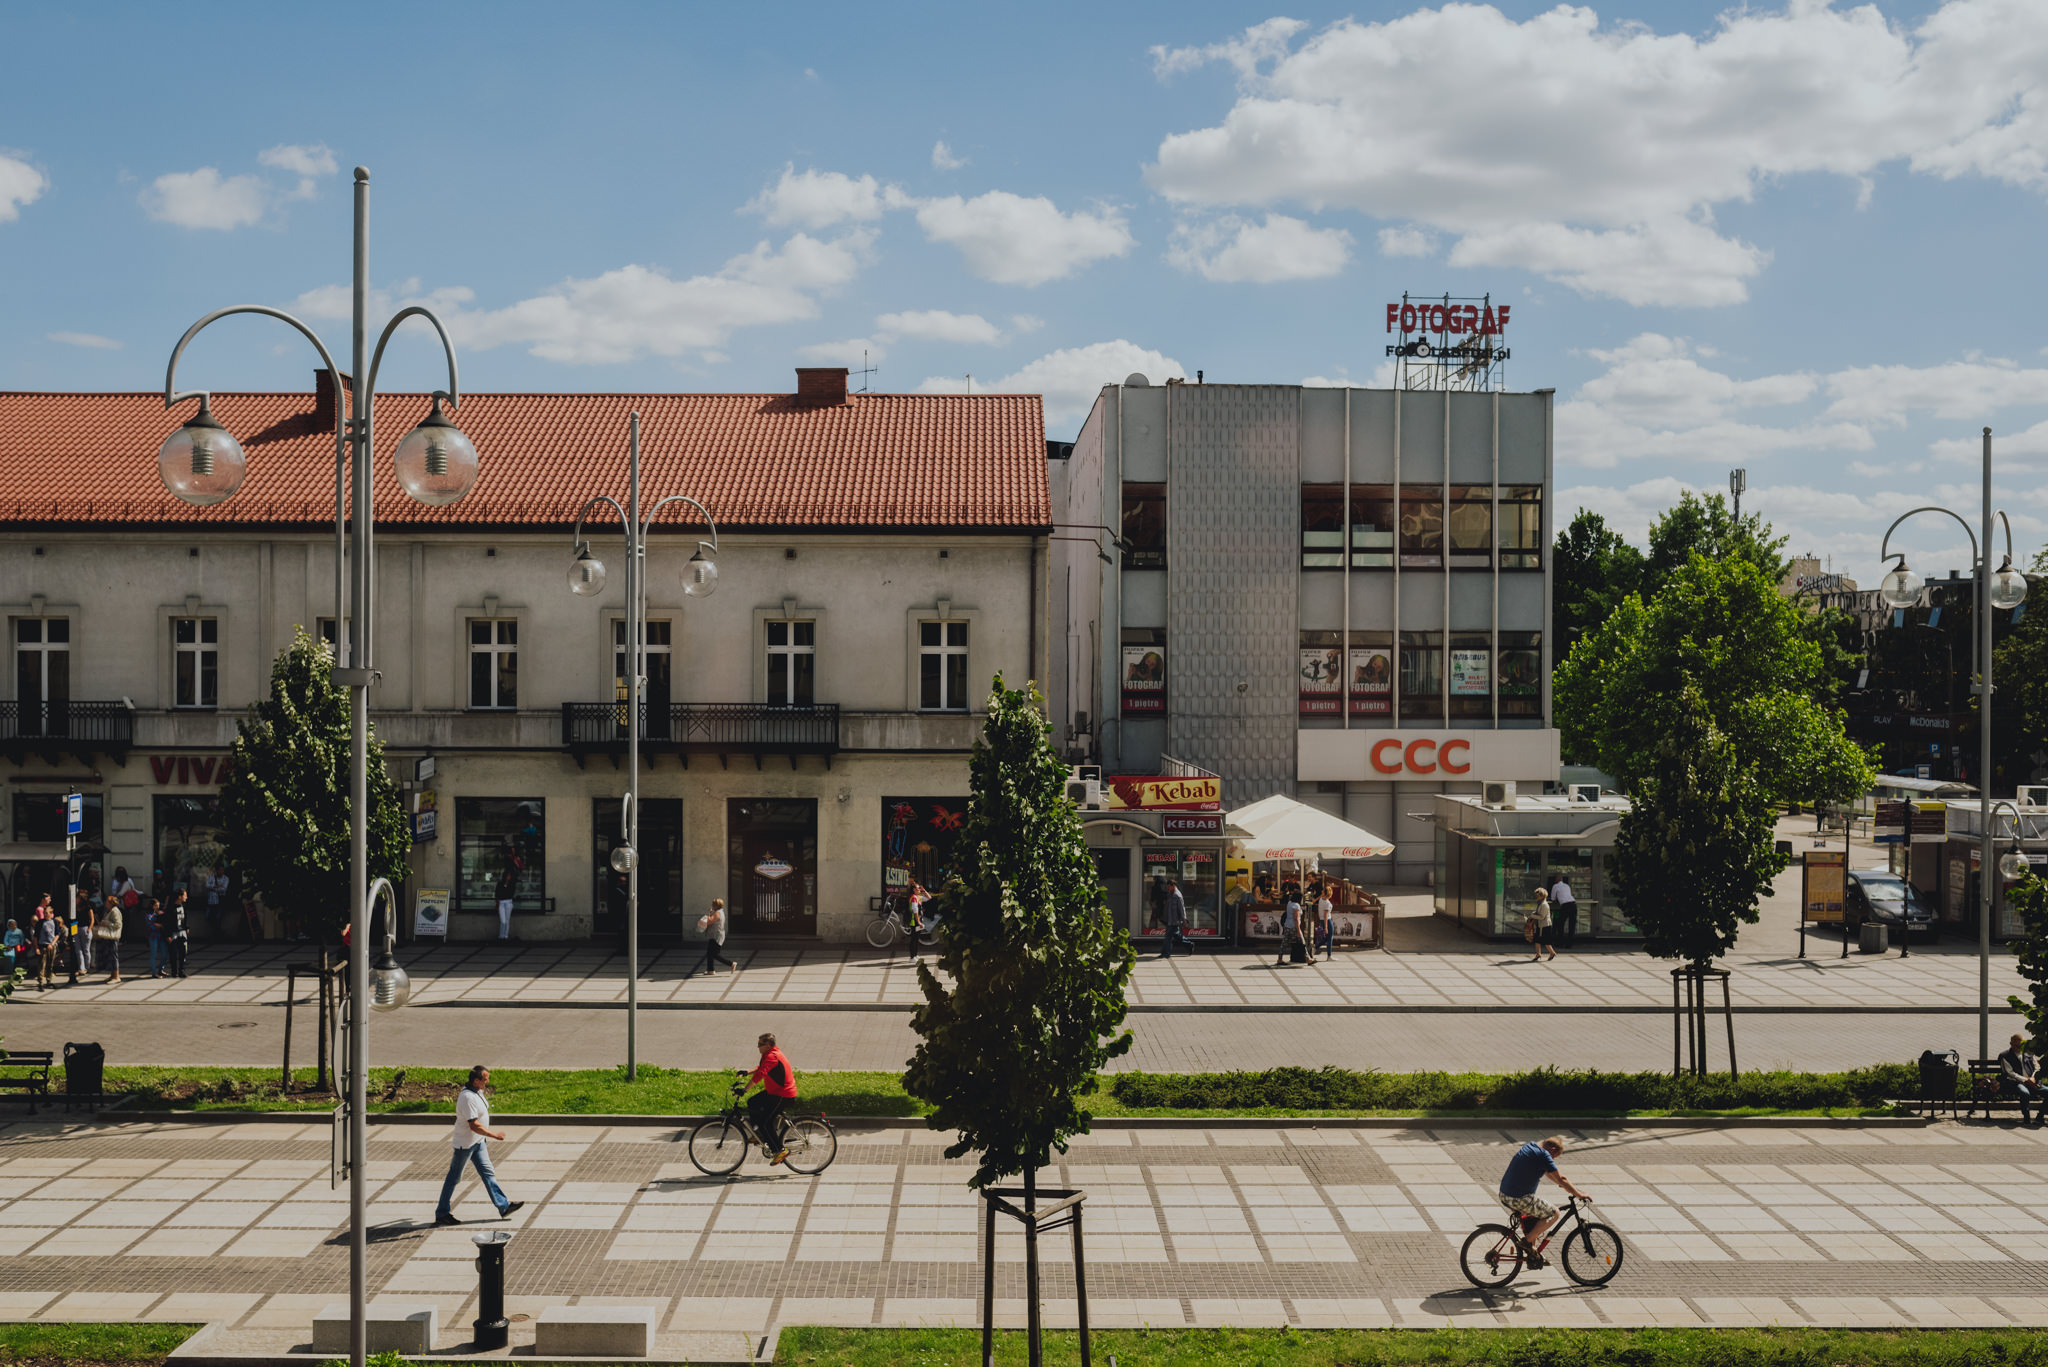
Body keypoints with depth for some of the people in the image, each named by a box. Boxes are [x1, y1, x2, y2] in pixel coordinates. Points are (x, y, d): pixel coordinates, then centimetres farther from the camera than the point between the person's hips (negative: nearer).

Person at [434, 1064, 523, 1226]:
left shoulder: (476, 1092, 4)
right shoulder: (468, 1098, -28)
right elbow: (474, 1125, -30)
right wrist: (494, 1135, -25)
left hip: (477, 1142, 9)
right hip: (465, 1144, -9)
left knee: (488, 1173, 9)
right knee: (454, 1178, 3)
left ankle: (503, 1206, 12)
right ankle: (442, 1214, 14)